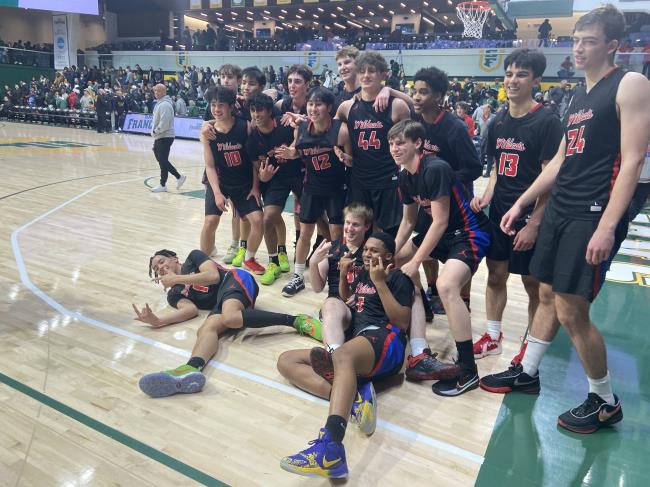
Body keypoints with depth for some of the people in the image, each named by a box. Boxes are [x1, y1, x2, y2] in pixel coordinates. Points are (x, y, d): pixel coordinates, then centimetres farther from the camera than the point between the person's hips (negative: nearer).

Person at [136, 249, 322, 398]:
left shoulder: (193, 257, 22)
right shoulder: (174, 295, 28)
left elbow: (213, 275, 2)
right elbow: (191, 309, 5)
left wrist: (176, 278, 8)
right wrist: (157, 321, -11)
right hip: (220, 303, 4)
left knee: (230, 317, -37)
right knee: (206, 328, -29)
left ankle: (296, 320, -38)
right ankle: (192, 369, -62)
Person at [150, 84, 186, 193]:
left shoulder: (165, 105, -16)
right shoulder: (159, 103, 16)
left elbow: (164, 123, -24)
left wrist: (155, 131, -14)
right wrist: (155, 131, 13)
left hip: (165, 137, -10)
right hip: (159, 137, 10)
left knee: (163, 161, -3)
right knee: (161, 159, 14)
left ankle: (162, 185, 5)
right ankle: (179, 177, 20)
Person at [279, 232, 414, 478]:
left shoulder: (397, 277, 8)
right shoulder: (364, 273, 29)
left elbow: (403, 323, -3)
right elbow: (345, 300, 41)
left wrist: (380, 283, -8)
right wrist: (343, 275, 22)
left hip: (383, 339, -8)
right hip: (354, 349, 8)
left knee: (342, 356, -42)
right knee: (286, 360, -6)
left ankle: (330, 449, -64)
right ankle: (353, 397, -29)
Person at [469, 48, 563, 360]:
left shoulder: (547, 122, -11)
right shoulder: (499, 121, 8)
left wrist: (534, 223, -18)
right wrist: (486, 196, -1)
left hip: (529, 217, -6)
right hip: (500, 214, 6)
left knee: (533, 285, 6)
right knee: (495, 275, 13)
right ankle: (492, 337, 29)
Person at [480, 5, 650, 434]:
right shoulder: (578, 97, 18)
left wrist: (607, 226, -23)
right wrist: (521, 203, 19)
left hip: (594, 216, -8)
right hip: (560, 210, 8)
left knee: (572, 310, -6)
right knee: (549, 295, 15)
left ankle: (606, 401, 14)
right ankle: (527, 372, 29)